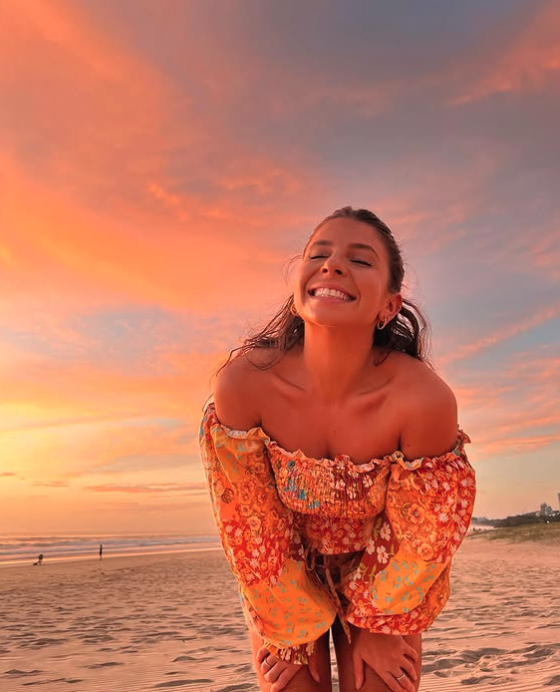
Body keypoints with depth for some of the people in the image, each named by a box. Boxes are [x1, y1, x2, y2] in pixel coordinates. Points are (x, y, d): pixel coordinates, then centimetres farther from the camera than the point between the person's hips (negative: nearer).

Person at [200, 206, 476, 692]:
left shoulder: (425, 398, -31)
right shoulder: (243, 383, -29)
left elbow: (423, 537, -15)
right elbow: (251, 525, -16)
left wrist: (379, 625, -1)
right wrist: (294, 629, -5)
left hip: (383, 580, 0)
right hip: (281, 584, 1)